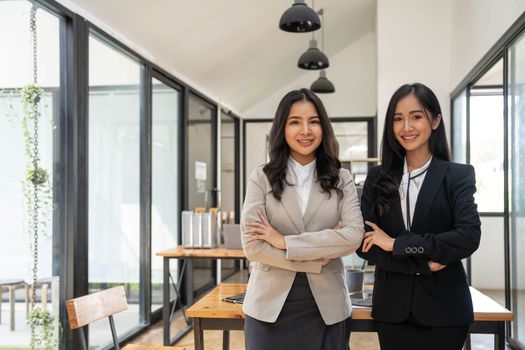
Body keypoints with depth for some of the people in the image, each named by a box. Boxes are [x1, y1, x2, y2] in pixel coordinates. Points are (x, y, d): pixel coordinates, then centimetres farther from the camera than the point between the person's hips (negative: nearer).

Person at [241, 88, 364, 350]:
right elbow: (253, 246, -10)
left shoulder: (341, 180, 4)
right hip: (270, 306, -1)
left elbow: (354, 236, -10)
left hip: (326, 306, 1)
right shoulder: (261, 179, -1)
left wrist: (286, 242, -15)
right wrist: (321, 256, -11)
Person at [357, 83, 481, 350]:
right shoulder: (377, 177, 3)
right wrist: (424, 263, -14)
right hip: (392, 307, 2)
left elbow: (469, 237, -15)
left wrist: (397, 244, -16)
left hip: (444, 308, -1)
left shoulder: (458, 175, -2)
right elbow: (363, 243, -5)